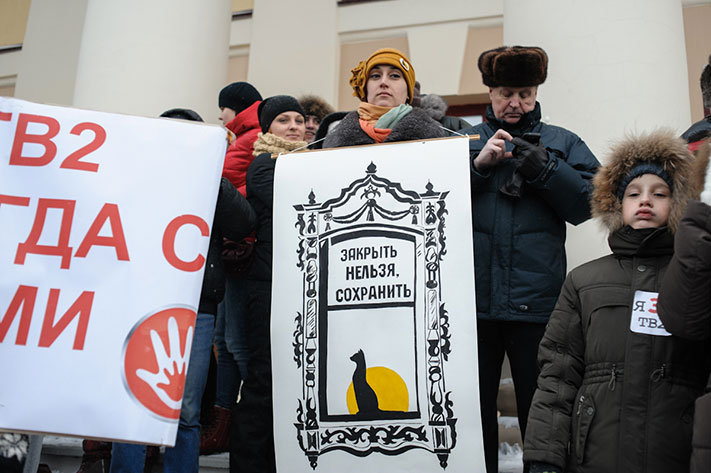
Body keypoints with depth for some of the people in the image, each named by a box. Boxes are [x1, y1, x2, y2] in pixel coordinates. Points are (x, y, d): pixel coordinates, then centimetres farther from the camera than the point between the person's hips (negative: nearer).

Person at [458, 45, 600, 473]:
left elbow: (588, 203, -1)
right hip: (473, 299, 1)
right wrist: (478, 165, -10)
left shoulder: (562, 144, 10)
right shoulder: (463, 142, 12)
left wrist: (544, 169, -12)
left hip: (536, 302, -1)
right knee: (474, 409, 11)